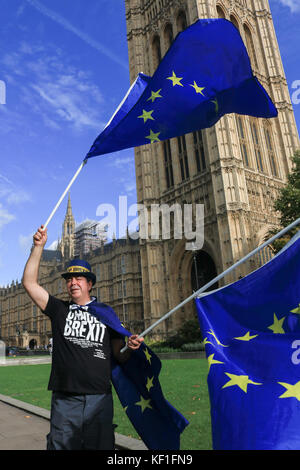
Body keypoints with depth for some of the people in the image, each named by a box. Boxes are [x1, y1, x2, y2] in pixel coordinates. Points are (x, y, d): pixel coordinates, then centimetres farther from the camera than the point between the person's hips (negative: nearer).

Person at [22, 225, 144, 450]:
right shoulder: (59, 310, 8)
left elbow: (120, 356, 7)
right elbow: (30, 283, 1)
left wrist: (131, 347, -16)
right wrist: (39, 247, -6)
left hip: (100, 399, 0)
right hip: (65, 400, 0)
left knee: (101, 446, 9)